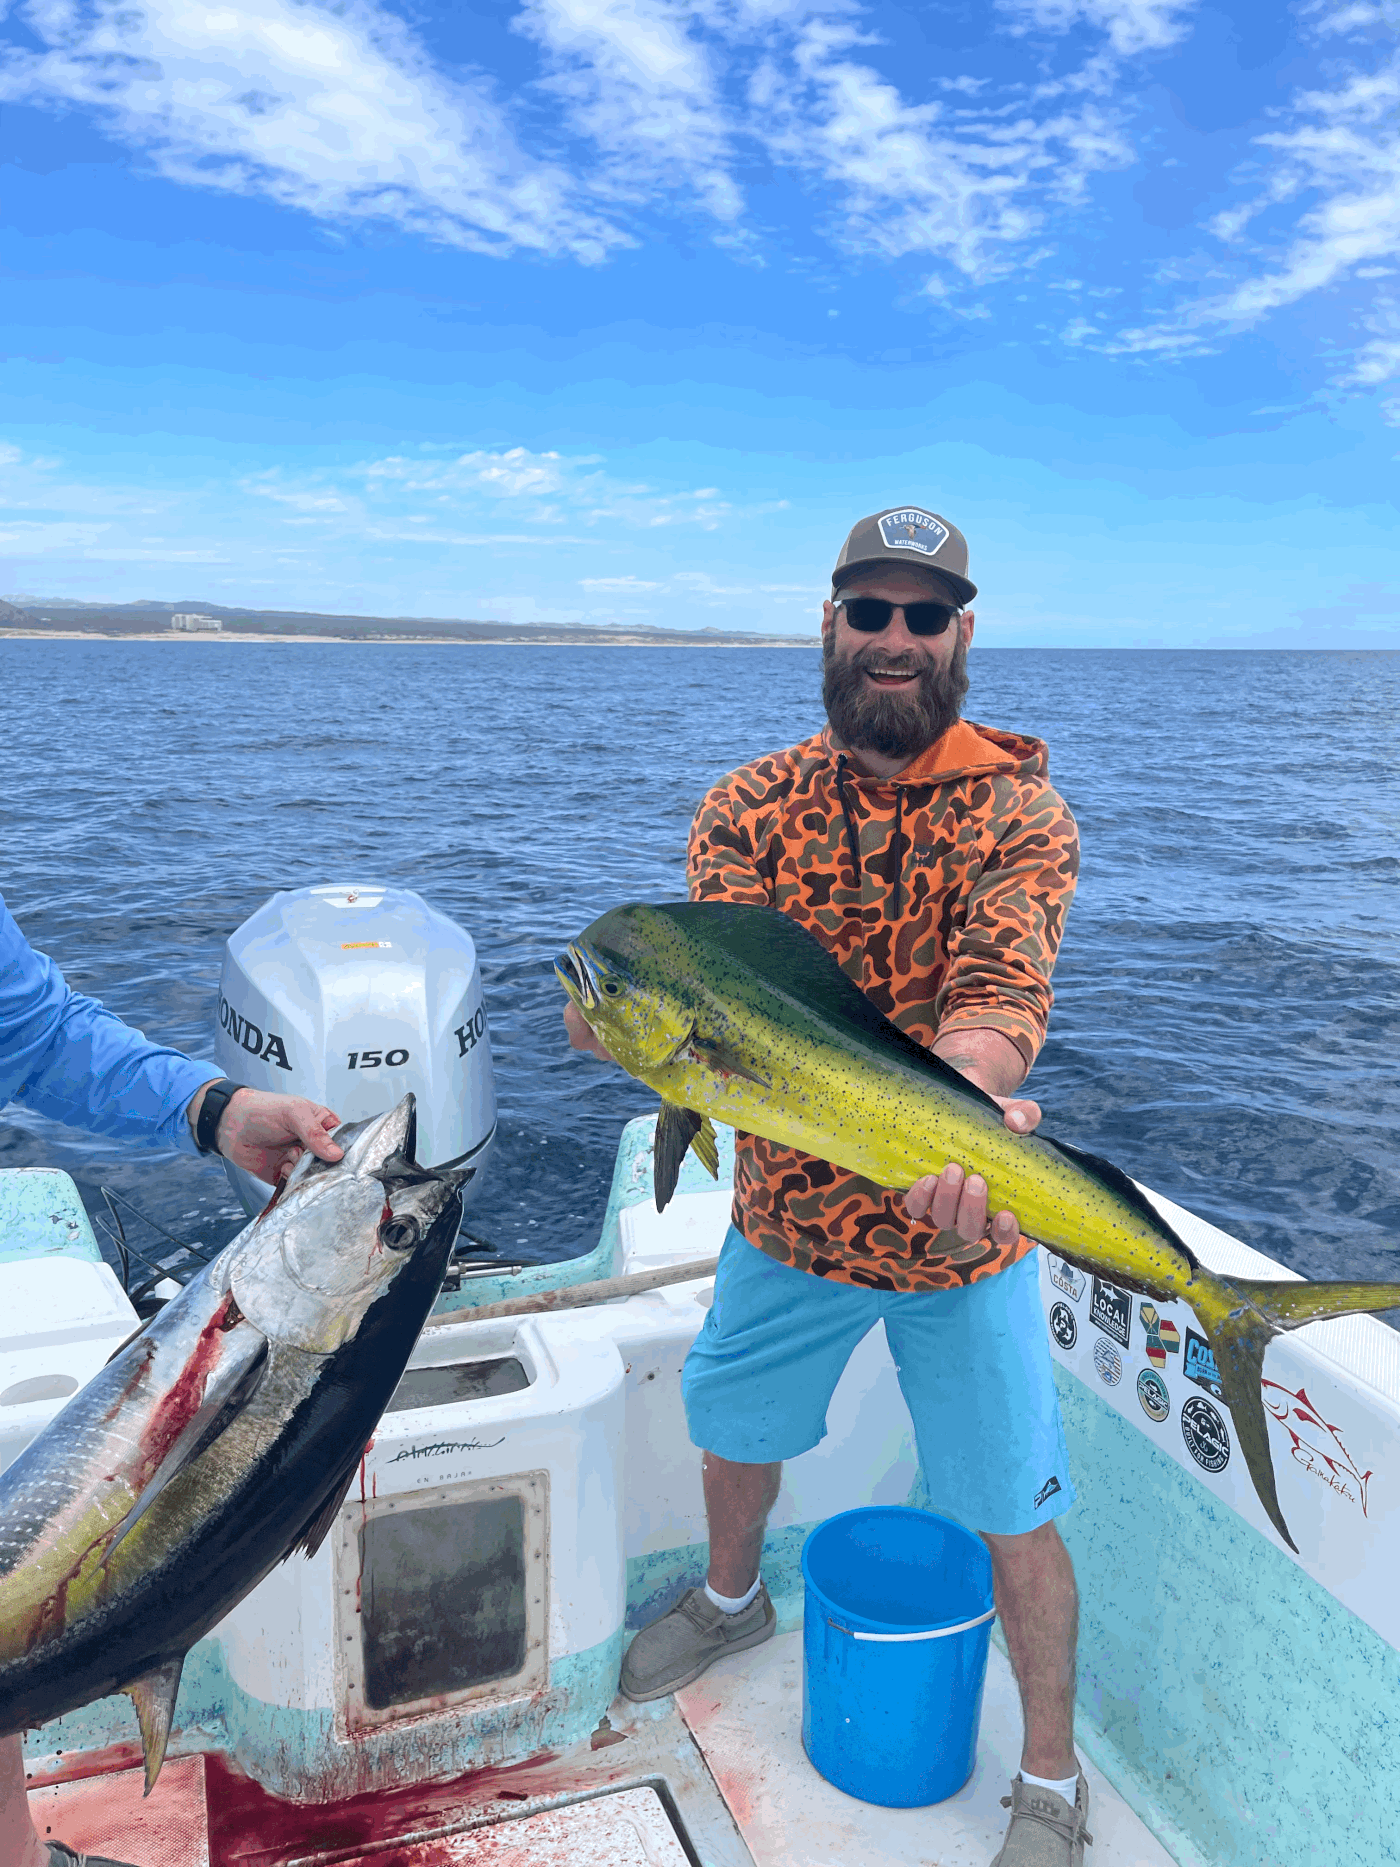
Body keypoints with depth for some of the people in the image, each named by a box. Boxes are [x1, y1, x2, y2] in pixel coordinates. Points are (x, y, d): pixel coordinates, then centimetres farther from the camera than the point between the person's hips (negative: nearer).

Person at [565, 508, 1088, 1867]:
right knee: (731, 1427, 24)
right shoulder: (751, 806, -5)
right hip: (785, 1216, 3)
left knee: (1013, 1516, 7)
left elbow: (1002, 995, -27)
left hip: (960, 1236, -3)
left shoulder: (1019, 812, -13)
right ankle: (732, 1602, 57)